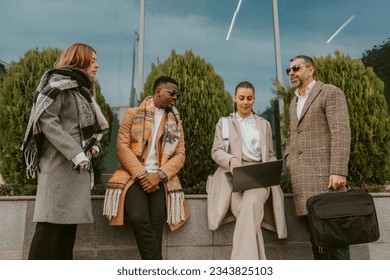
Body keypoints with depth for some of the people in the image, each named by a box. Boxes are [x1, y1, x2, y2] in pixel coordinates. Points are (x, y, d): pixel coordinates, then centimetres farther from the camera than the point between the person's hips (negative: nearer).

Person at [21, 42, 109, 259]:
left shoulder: (83, 89, 23)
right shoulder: (60, 82, -2)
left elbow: (93, 127, 26)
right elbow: (45, 120, -15)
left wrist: (95, 145, 5)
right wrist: (76, 153, -20)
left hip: (79, 167, 8)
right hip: (60, 165, -8)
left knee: (69, 223, 7)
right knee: (51, 224, -9)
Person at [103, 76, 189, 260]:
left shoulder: (176, 123, 16)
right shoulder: (133, 114, 9)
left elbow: (180, 155, 7)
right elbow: (122, 146, -1)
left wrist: (159, 175, -10)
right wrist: (141, 174, -13)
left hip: (161, 179, 2)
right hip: (135, 176, -2)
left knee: (156, 224, -17)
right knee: (139, 219, -25)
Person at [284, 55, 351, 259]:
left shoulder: (331, 93, 0)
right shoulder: (294, 102, 22)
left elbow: (341, 133, -12)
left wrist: (339, 171, -21)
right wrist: (289, 162, 12)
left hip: (324, 172, -6)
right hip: (301, 177, 7)